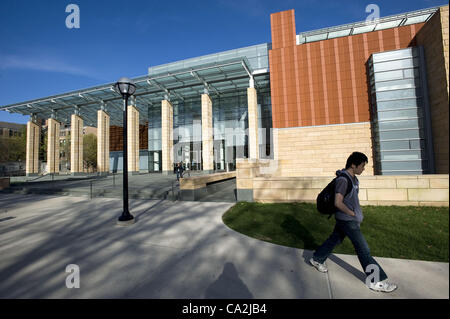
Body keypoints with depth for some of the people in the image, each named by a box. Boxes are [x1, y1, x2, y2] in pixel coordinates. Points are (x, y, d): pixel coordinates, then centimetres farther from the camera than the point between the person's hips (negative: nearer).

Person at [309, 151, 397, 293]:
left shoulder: (353, 178, 7)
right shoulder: (343, 179, -23)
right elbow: (338, 203, -27)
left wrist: (357, 213, 10)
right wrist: (353, 214, -15)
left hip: (348, 218, 9)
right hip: (347, 220, -9)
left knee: (335, 239, 19)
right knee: (363, 249, 1)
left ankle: (317, 259, 35)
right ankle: (376, 281, 16)